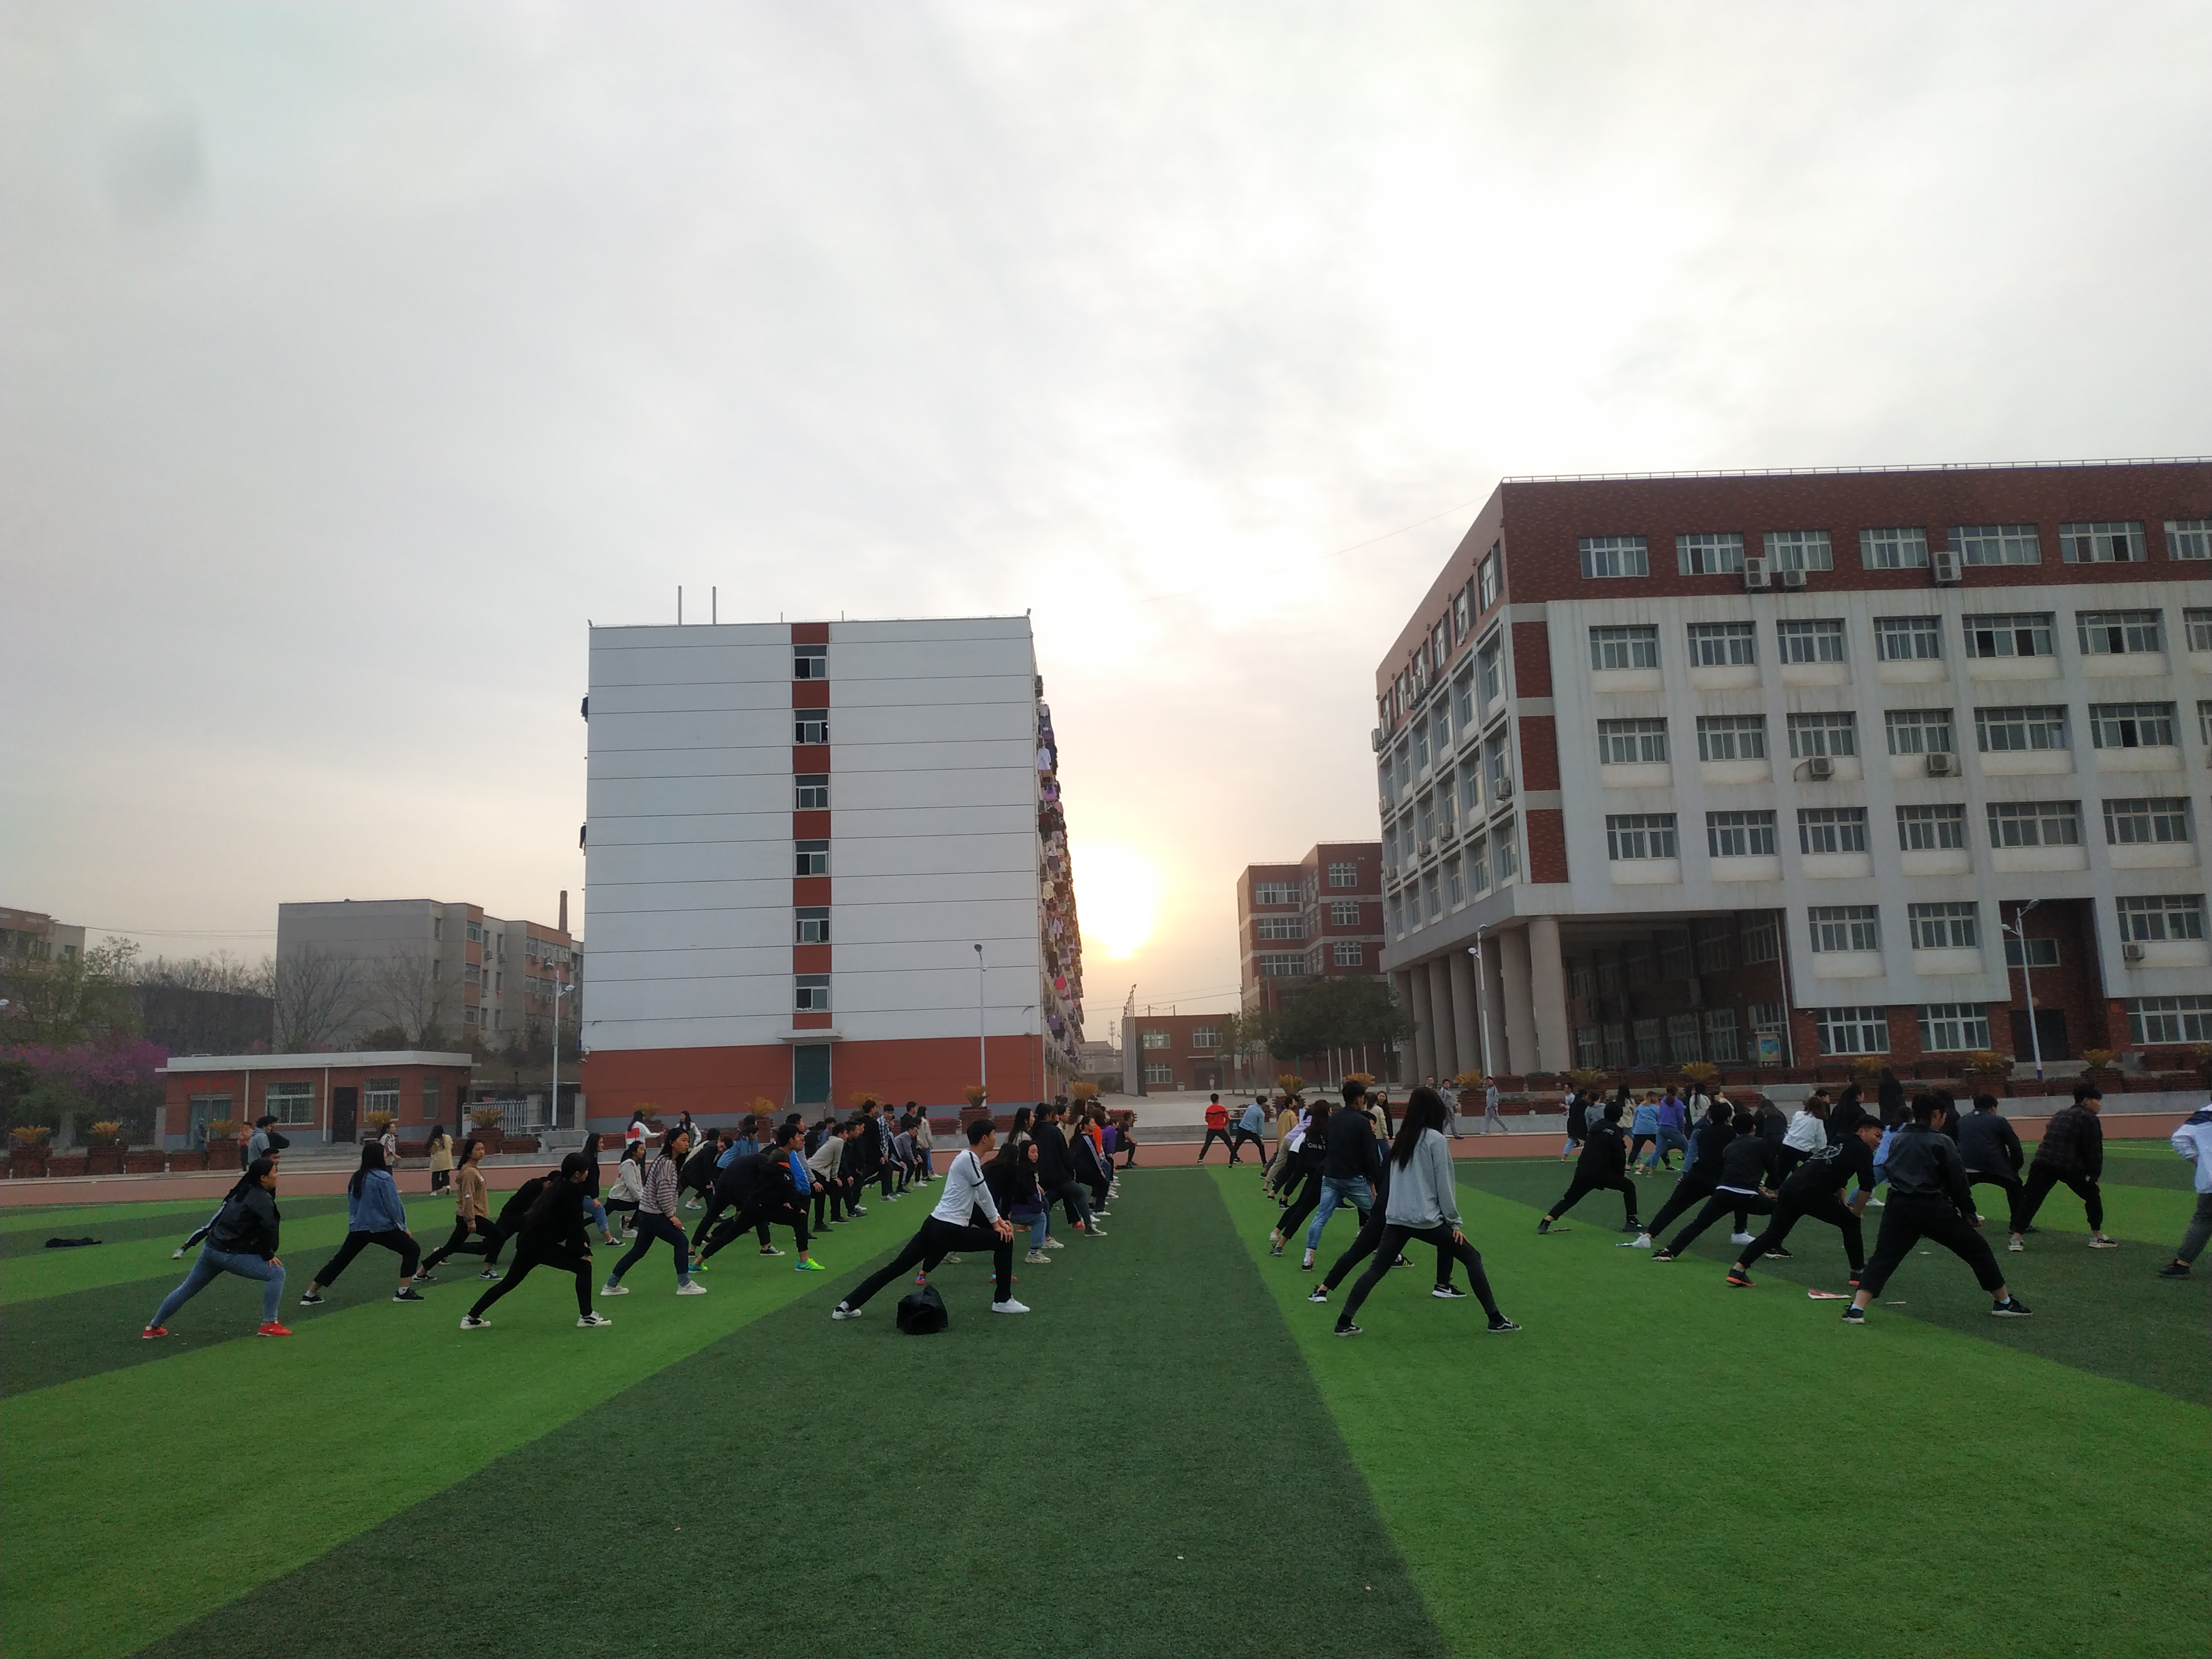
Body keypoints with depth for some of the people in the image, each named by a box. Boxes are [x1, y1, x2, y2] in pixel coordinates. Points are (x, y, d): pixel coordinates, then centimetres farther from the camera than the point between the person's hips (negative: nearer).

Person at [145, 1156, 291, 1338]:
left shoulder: (244, 1191, 13)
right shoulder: (262, 1199, -13)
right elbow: (268, 1228, -26)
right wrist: (269, 1255, -12)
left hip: (212, 1248, 9)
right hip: (232, 1254, -9)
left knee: (187, 1289, 23)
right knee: (276, 1273, -8)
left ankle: (154, 1327, 35)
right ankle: (269, 1325, -7)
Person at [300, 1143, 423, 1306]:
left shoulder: (356, 1177, 8)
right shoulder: (383, 1177, -14)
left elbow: (352, 1204, 17)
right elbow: (393, 1205, -12)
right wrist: (403, 1227, -1)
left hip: (357, 1229, 7)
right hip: (382, 1228, -7)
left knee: (340, 1261, 18)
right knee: (412, 1250, 5)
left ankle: (310, 1295, 22)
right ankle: (403, 1292, 0)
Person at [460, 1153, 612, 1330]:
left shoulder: (559, 1185, 12)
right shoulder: (572, 1192, -16)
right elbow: (574, 1226, -14)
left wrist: (581, 1243, 10)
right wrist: (582, 1252, -5)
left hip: (528, 1239, 9)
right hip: (540, 1243, -9)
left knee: (510, 1281, 22)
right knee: (583, 1266, -5)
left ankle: (471, 1318, 27)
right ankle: (586, 1317, -3)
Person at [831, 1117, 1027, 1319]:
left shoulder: (966, 1158, 17)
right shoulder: (969, 1159, -13)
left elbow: (979, 1196, 25)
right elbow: (984, 1195, -7)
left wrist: (999, 1219, 21)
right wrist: (997, 1224, 6)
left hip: (933, 1226, 9)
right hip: (949, 1231, -9)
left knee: (896, 1268, 10)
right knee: (1003, 1241, 2)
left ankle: (847, 1305, 9)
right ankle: (1003, 1300, 9)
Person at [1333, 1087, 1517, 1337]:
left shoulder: (1402, 1138, 12)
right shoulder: (1436, 1139, -6)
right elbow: (1443, 1184, -7)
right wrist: (1455, 1222, 0)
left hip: (1396, 1218, 5)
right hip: (1426, 1220, -5)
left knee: (1376, 1270, 9)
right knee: (1472, 1258, 9)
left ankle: (1344, 1322, 2)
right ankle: (1496, 1320, 8)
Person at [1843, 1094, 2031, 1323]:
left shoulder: (1898, 1140, 10)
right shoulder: (1941, 1142, -5)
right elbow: (1958, 1181, -3)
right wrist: (1968, 1211, 9)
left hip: (1899, 1208, 4)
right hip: (1934, 1209, -4)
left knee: (1883, 1258, 3)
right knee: (1977, 1250, 17)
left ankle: (1856, 1309, -13)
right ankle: (2004, 1302, 28)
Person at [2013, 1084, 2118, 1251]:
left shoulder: (2060, 1114, 23)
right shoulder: (2089, 1119, 1)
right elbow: (2094, 1151, -2)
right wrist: (2094, 1174, 8)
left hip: (2044, 1163, 5)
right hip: (2070, 1167, -5)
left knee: (2031, 1200, 4)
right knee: (2092, 1196, 18)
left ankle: (2016, 1238, -4)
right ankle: (2097, 1237, 22)